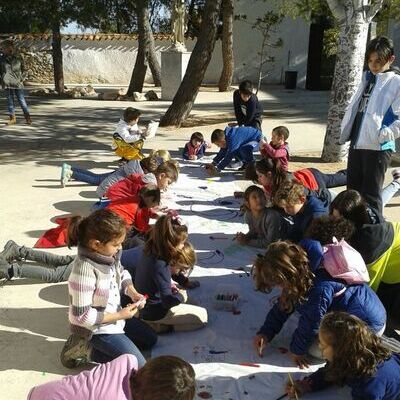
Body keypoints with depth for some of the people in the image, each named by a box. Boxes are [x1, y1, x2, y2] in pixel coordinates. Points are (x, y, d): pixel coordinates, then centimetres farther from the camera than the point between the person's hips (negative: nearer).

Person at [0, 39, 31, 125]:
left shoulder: (18, 57, 4)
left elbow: (23, 69, 11)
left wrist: (22, 78, 1)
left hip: (18, 83, -2)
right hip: (7, 83, 2)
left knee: (21, 100, -3)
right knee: (10, 101, 6)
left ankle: (28, 118, 2)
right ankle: (12, 118, 14)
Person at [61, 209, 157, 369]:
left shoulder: (109, 253, -12)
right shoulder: (85, 269, -34)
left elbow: (121, 273, 10)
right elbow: (81, 315, -29)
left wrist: (132, 292, -9)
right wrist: (119, 316, -23)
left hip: (115, 314, 8)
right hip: (97, 327, -8)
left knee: (150, 339, 22)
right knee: (138, 366, -5)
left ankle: (94, 344, 16)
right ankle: (86, 348, 1)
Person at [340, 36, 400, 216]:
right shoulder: (367, 78, 15)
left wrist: (384, 135, -22)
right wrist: (345, 130, 10)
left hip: (377, 148, -7)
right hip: (356, 144, 7)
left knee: (370, 195, -1)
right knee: (352, 192, 16)